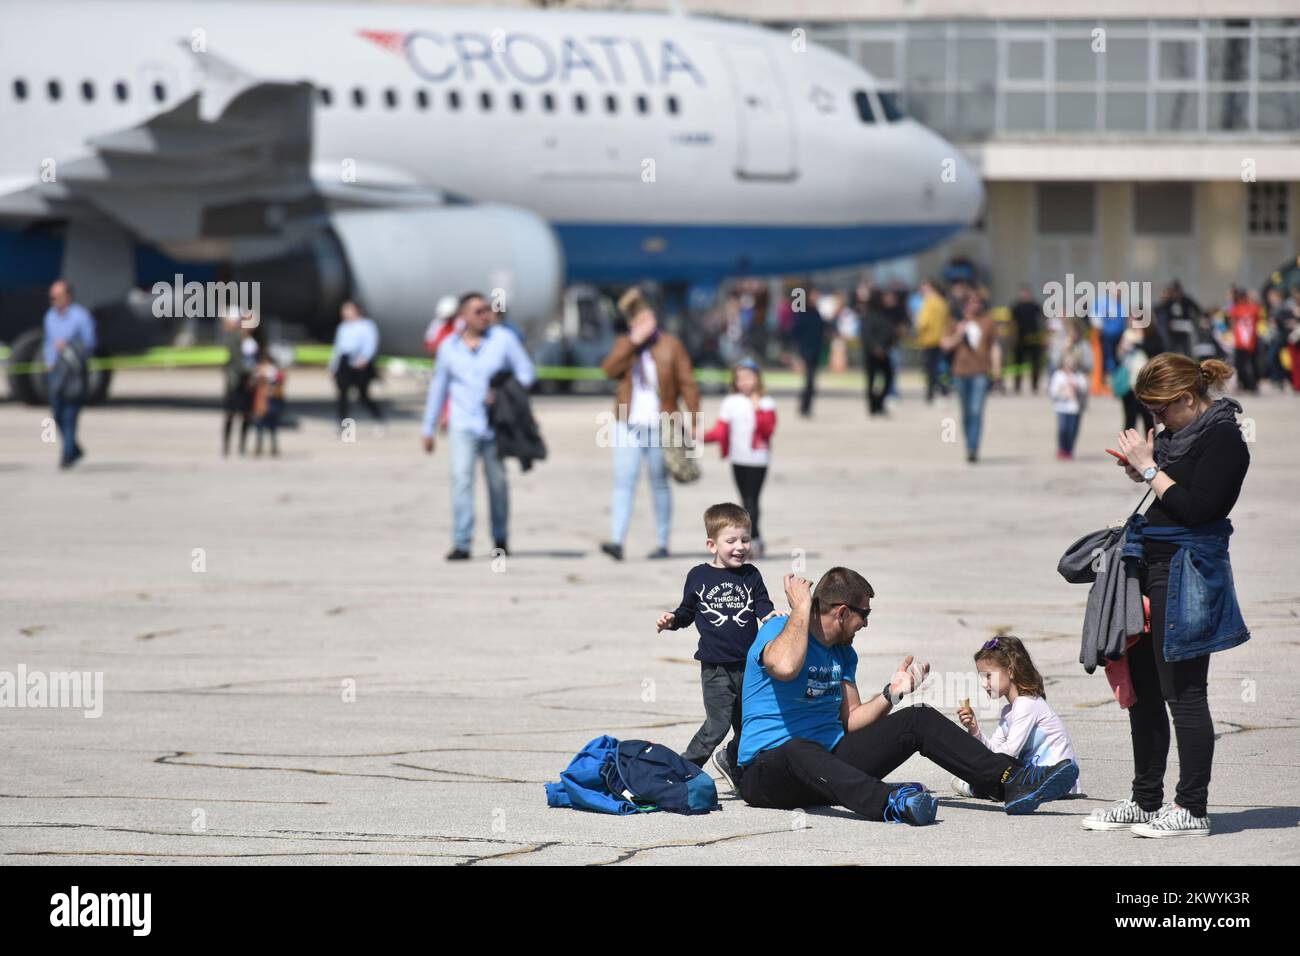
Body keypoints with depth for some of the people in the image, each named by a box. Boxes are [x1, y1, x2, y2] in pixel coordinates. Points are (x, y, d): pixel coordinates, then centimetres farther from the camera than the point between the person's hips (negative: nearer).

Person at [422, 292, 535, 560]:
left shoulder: (504, 340, 0)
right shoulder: (448, 347, 5)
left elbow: (526, 372, 1)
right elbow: (438, 388, 12)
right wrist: (429, 429, 13)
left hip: (495, 424, 0)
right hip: (463, 425, 0)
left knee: (497, 482, 7)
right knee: (461, 477, -15)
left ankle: (500, 539, 26)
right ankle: (461, 543, -18)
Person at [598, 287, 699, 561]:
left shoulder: (671, 345, 1)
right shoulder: (624, 345, 8)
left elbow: (688, 384, -2)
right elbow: (610, 369, -10)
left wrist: (692, 422, -9)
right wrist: (634, 341, -15)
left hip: (661, 426, -1)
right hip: (629, 425, 1)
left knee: (660, 484, 8)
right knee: (624, 482, -9)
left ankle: (663, 543, 14)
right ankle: (616, 541, -16)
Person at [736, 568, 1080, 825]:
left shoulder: (844, 654, 16)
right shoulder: (778, 630, -10)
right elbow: (785, 667, -35)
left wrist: (891, 692, 8)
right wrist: (801, 607, -23)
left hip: (830, 761, 8)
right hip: (768, 769, -8)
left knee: (919, 719, -5)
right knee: (801, 750, -45)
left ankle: (1011, 781, -17)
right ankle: (890, 803, -71)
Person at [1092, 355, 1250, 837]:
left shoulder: (1222, 439, -13)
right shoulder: (1183, 434, 15)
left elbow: (1195, 508, -21)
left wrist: (1150, 468, -15)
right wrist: (1142, 474, 6)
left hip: (1185, 572, -10)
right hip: (1151, 565, 10)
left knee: (1182, 692, -7)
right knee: (1142, 689, 13)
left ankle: (1192, 809, -3)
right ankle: (1146, 802, 22)